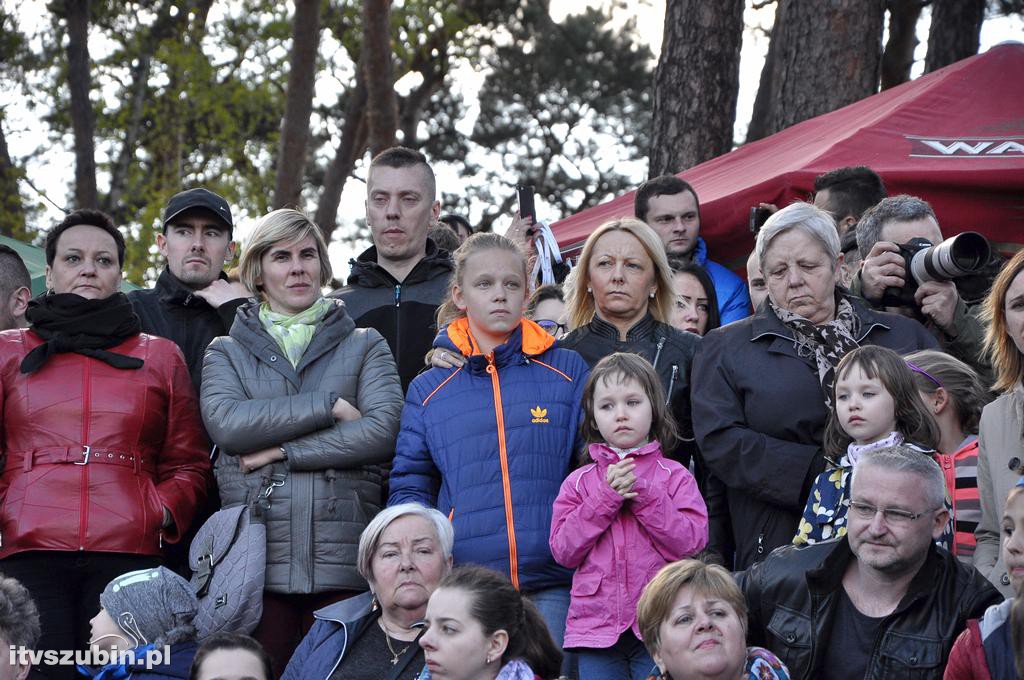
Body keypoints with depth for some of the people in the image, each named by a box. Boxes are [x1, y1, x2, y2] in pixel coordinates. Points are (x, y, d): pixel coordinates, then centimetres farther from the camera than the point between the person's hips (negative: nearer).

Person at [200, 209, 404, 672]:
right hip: (254, 561, 0)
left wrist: (283, 451, -6)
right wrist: (329, 406, -7)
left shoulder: (365, 346, 15)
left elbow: (382, 430, -2)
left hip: (342, 562, 0)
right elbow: (226, 424, -5)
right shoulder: (226, 352, 15)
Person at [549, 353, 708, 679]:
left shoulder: (675, 477, 4)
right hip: (597, 626, 2)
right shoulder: (579, 483, 9)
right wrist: (606, 498, -9)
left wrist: (644, 493, -11)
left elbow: (692, 542, -7)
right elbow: (563, 550, 0)